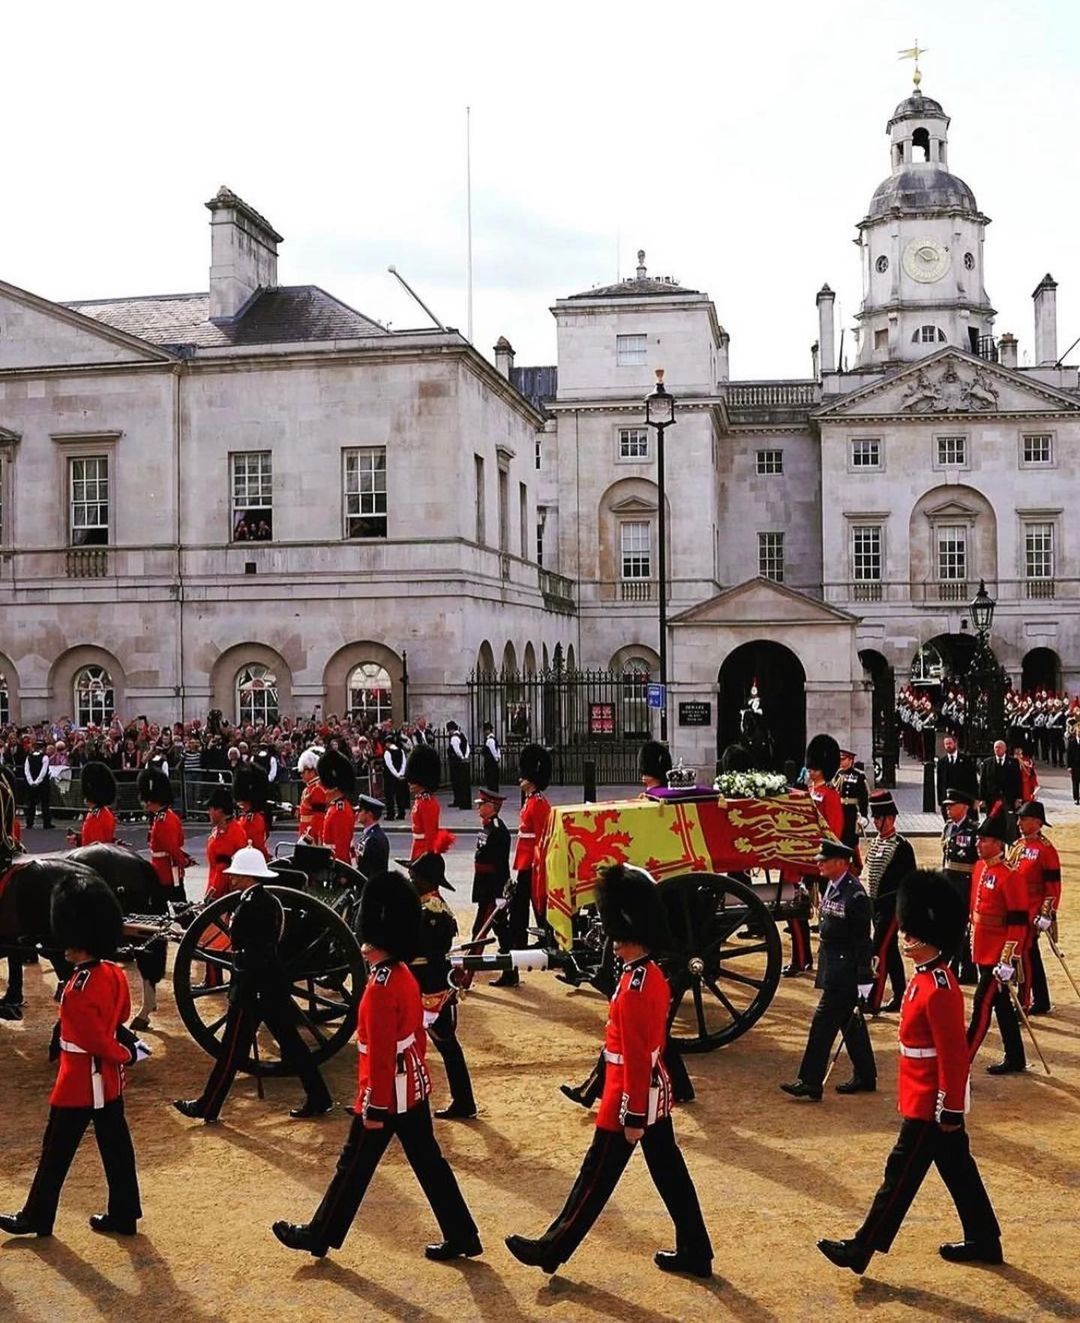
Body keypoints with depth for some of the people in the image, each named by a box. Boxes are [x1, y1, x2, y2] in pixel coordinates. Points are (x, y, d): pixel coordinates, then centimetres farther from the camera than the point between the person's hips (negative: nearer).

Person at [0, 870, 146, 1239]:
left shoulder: (77, 993, -28)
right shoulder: (115, 974, -3)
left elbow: (96, 1040, -23)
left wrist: (125, 1054, -7)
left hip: (79, 1083, -8)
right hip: (109, 1080, 8)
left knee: (57, 1152, 10)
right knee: (116, 1147, 13)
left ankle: (36, 1218, 25)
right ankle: (124, 1216, 21)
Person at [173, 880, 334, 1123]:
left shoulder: (249, 906, -20)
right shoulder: (272, 902, 8)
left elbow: (250, 958, -21)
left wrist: (241, 998, -17)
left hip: (253, 988, -9)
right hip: (275, 987, 9)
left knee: (233, 1049, 2)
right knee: (290, 1041, 12)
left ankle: (207, 1107, 14)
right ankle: (318, 1099, 15)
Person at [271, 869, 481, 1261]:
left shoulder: (379, 990, -25)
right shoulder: (405, 976, 4)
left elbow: (379, 1055, -23)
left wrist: (375, 1108, -18)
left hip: (386, 1096, -9)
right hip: (414, 1089, 9)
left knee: (354, 1166, 8)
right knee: (429, 1162, 14)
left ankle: (319, 1235, 24)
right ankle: (462, 1237, 19)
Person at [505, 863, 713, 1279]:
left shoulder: (633, 989, -25)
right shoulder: (655, 976, 4)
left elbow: (636, 1058, -24)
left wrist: (632, 1118, -19)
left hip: (631, 1102, -9)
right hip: (657, 1094, 9)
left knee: (596, 1179, 4)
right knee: (670, 1174, 15)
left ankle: (551, 1250, 17)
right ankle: (695, 1253, 24)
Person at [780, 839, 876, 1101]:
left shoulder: (854, 895, -20)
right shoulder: (832, 887, 7)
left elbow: (862, 941, -18)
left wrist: (864, 981, -17)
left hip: (844, 973, -9)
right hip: (833, 969, 9)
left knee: (823, 1022, -6)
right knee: (850, 1023, 17)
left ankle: (810, 1083, -1)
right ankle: (865, 1077, 28)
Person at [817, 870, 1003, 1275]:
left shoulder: (938, 990, -26)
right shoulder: (926, 977, 6)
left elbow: (955, 1054, -24)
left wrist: (950, 1111, -20)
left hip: (931, 1106, -10)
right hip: (936, 1101, 10)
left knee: (901, 1174, -1)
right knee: (958, 1170, 19)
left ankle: (861, 1251, 8)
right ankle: (984, 1242, 31)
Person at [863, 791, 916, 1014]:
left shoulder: (902, 846, -12)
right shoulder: (877, 842, 10)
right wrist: (869, 902, 17)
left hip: (891, 906, -8)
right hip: (876, 905, 8)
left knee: (879, 951, -10)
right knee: (890, 950, 14)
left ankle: (873, 1002, -9)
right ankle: (900, 997, 23)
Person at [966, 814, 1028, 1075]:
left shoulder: (1010, 876, -18)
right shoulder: (979, 868, 8)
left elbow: (1018, 922, -18)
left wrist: (1008, 959, -19)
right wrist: (974, 941, 22)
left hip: (998, 955, -9)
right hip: (983, 951, 9)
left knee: (982, 1005, -5)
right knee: (1002, 1005, 17)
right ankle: (1015, 1060, 28)